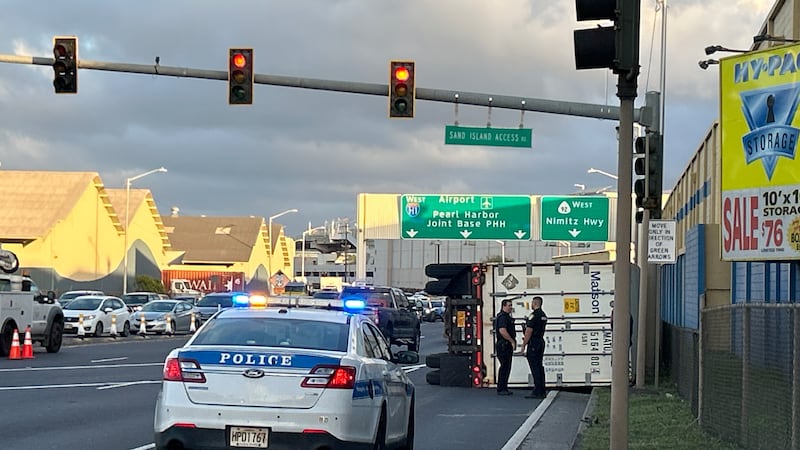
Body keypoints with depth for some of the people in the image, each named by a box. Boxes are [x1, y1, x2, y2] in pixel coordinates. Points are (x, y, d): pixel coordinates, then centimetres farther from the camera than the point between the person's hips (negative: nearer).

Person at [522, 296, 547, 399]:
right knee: (539, 366, 12)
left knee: (535, 367, -9)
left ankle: (537, 392, -12)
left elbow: (529, 331, -17)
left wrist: (524, 344, -12)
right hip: (541, 342, 9)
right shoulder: (543, 315, 15)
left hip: (533, 343, -9)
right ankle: (542, 391, 12)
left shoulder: (534, 315, -15)